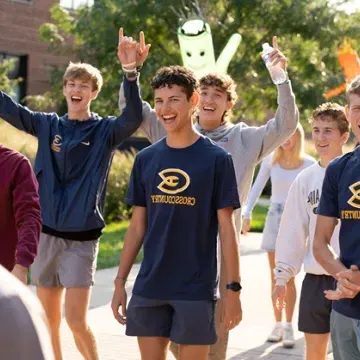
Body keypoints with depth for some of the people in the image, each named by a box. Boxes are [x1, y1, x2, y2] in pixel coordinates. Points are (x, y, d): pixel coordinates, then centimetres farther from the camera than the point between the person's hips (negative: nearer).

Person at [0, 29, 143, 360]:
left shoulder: (105, 131, -4)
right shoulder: (48, 125, 5)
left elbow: (134, 118, -23)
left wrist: (130, 71, -36)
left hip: (82, 237, -4)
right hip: (47, 233, 4)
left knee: (76, 320, -8)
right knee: (48, 320, 12)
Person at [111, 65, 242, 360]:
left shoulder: (216, 158, -5)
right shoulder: (146, 159, 6)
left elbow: (226, 229, -4)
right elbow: (137, 227, 10)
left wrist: (233, 288, -7)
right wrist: (120, 282, 7)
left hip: (196, 290, -3)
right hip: (148, 288, 4)